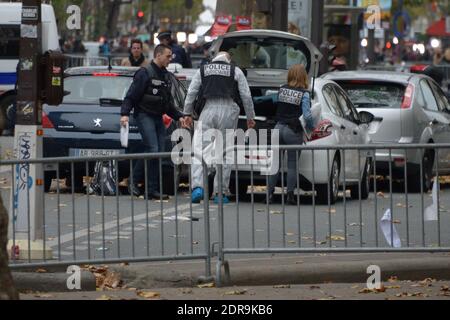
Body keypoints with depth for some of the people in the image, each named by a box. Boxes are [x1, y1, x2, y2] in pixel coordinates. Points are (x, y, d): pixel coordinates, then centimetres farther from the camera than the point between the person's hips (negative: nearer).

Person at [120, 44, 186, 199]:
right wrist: (125, 113, -24)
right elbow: (131, 95, -13)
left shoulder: (165, 76, 18)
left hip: (158, 117, 8)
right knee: (152, 150, -17)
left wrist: (178, 116, 18)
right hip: (144, 116, -8)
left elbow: (168, 103, 26)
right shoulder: (145, 73, -8)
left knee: (159, 153, 2)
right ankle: (134, 182, -6)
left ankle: (153, 190, 4)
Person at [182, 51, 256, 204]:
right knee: (225, 154, 5)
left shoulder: (203, 70, 13)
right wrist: (250, 117, 14)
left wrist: (187, 114, 16)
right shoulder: (236, 71, 10)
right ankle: (220, 193, 4)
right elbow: (246, 96, 7)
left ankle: (197, 186, -20)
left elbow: (191, 93, 10)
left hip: (209, 110, 0)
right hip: (228, 111, 0)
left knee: (199, 150, -2)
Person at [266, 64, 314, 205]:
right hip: (293, 131, -3)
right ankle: (290, 195, 4)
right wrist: (311, 128, 2)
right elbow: (307, 116, -14)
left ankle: (269, 193, 8)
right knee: (292, 165, 5)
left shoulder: (282, 89, 3)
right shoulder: (304, 94, -9)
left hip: (279, 128, 3)